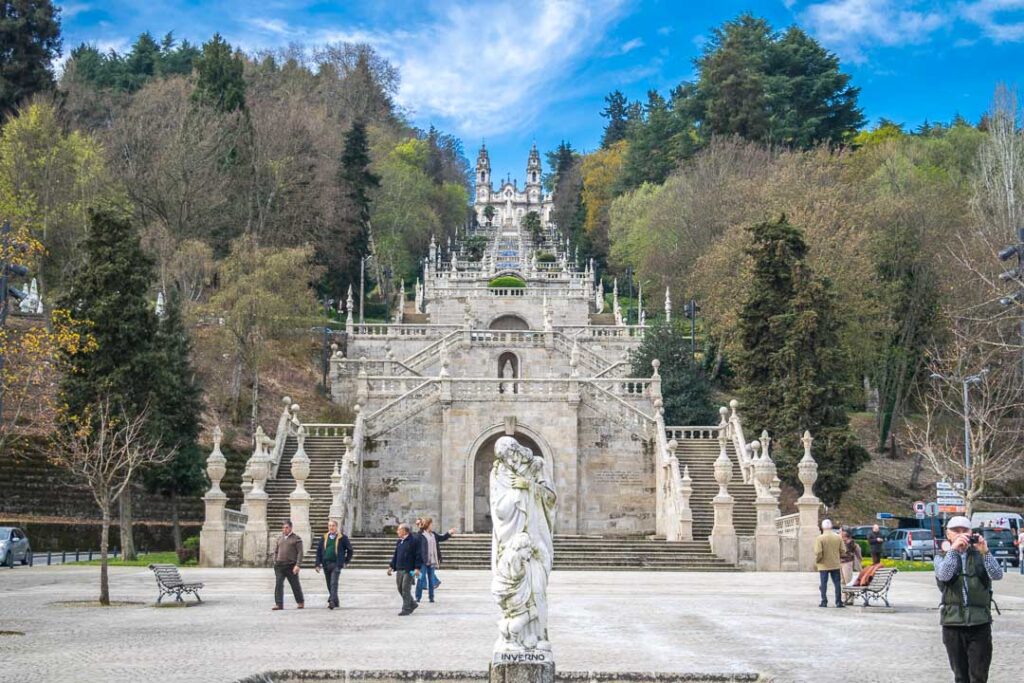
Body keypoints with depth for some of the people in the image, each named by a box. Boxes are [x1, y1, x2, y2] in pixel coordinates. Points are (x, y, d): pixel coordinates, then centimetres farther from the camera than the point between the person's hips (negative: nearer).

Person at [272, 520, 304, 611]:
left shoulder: (296, 538, 0)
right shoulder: (279, 538, 14)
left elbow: (300, 553, -6)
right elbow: (276, 551, 20)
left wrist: (297, 565, -14)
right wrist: (275, 562, 9)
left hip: (291, 566, -3)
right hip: (279, 565, 4)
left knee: (295, 585, 7)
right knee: (278, 585, -8)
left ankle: (300, 602, 24)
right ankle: (279, 604, -8)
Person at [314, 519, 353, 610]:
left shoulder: (342, 538, -1)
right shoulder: (324, 538, 9)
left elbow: (349, 549, 9)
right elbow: (319, 551, 10)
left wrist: (346, 561, 6)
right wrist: (318, 564, 3)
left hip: (336, 564, -4)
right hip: (326, 564, 4)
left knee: (333, 583, -17)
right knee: (329, 584, 10)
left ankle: (332, 601, -24)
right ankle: (335, 602, 23)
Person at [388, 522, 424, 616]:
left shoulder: (414, 541, -10)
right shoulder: (399, 542, 15)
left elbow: (419, 555, -12)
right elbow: (395, 555, 21)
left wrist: (417, 568, -18)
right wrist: (391, 566, 15)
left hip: (409, 570, -8)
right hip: (399, 569, 8)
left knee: (406, 589, -8)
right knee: (400, 588, 11)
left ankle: (406, 609, -2)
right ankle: (412, 604, 26)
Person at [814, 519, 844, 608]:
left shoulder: (819, 539, -12)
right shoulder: (838, 538, 0)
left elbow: (818, 553, -17)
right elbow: (842, 551, 1)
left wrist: (816, 561, -1)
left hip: (823, 565, -3)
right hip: (835, 565, 3)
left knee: (823, 584, 4)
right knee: (837, 583, 8)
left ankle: (824, 602, 4)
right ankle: (838, 602, 7)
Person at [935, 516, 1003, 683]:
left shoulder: (980, 555, 7)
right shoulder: (942, 557, 7)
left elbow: (997, 575, -11)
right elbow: (944, 575, -15)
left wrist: (985, 551, -23)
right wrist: (953, 549, -24)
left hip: (980, 621, -1)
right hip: (953, 623, 1)